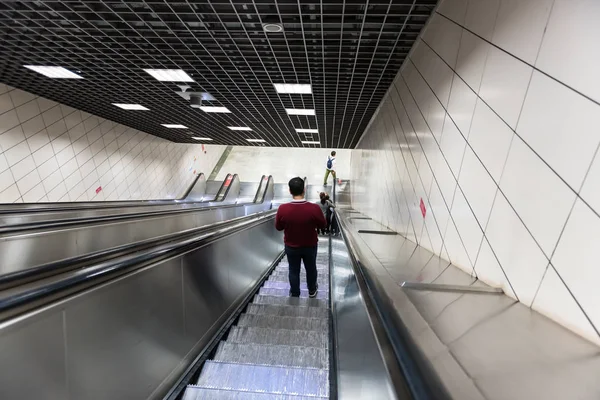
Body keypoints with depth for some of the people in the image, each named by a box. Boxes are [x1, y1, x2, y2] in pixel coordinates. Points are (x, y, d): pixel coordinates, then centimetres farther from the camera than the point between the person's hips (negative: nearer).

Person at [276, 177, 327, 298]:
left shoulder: (283, 209, -25)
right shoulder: (314, 208, -28)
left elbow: (278, 227, -8)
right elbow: (323, 225, -10)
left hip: (291, 246, 0)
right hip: (310, 246, 0)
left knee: (293, 270, 22)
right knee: (311, 268, 25)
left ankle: (294, 294, 42)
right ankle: (312, 290, 48)